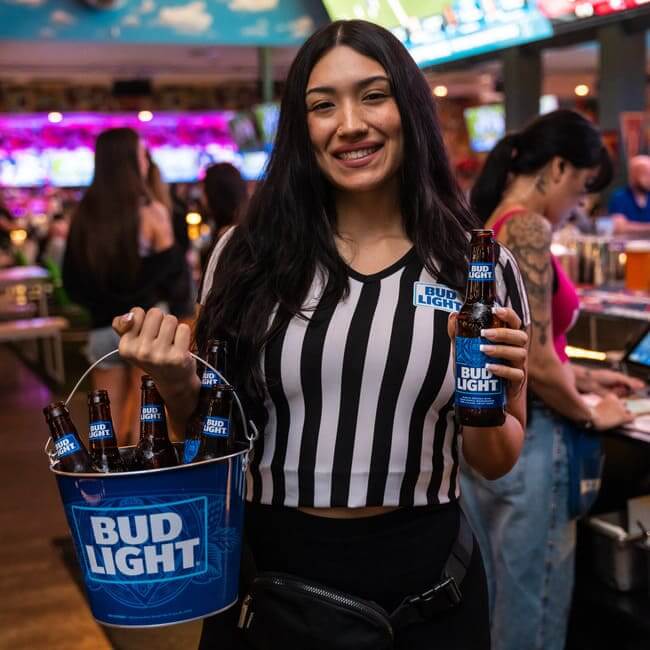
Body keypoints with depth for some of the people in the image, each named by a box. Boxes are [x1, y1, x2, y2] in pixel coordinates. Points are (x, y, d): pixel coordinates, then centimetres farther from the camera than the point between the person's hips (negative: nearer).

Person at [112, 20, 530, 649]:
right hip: (268, 564, 0)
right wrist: (177, 384, -16)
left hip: (422, 574, 1)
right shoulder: (249, 255, -6)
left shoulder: (480, 266, -5)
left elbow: (497, 462, 3)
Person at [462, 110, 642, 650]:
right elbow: (534, 363, -20)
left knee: (488, 602, 20)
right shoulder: (528, 229, -17)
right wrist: (591, 416, -4)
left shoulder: (488, 227, 10)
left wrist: (579, 377, 19)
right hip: (523, 433, -9)